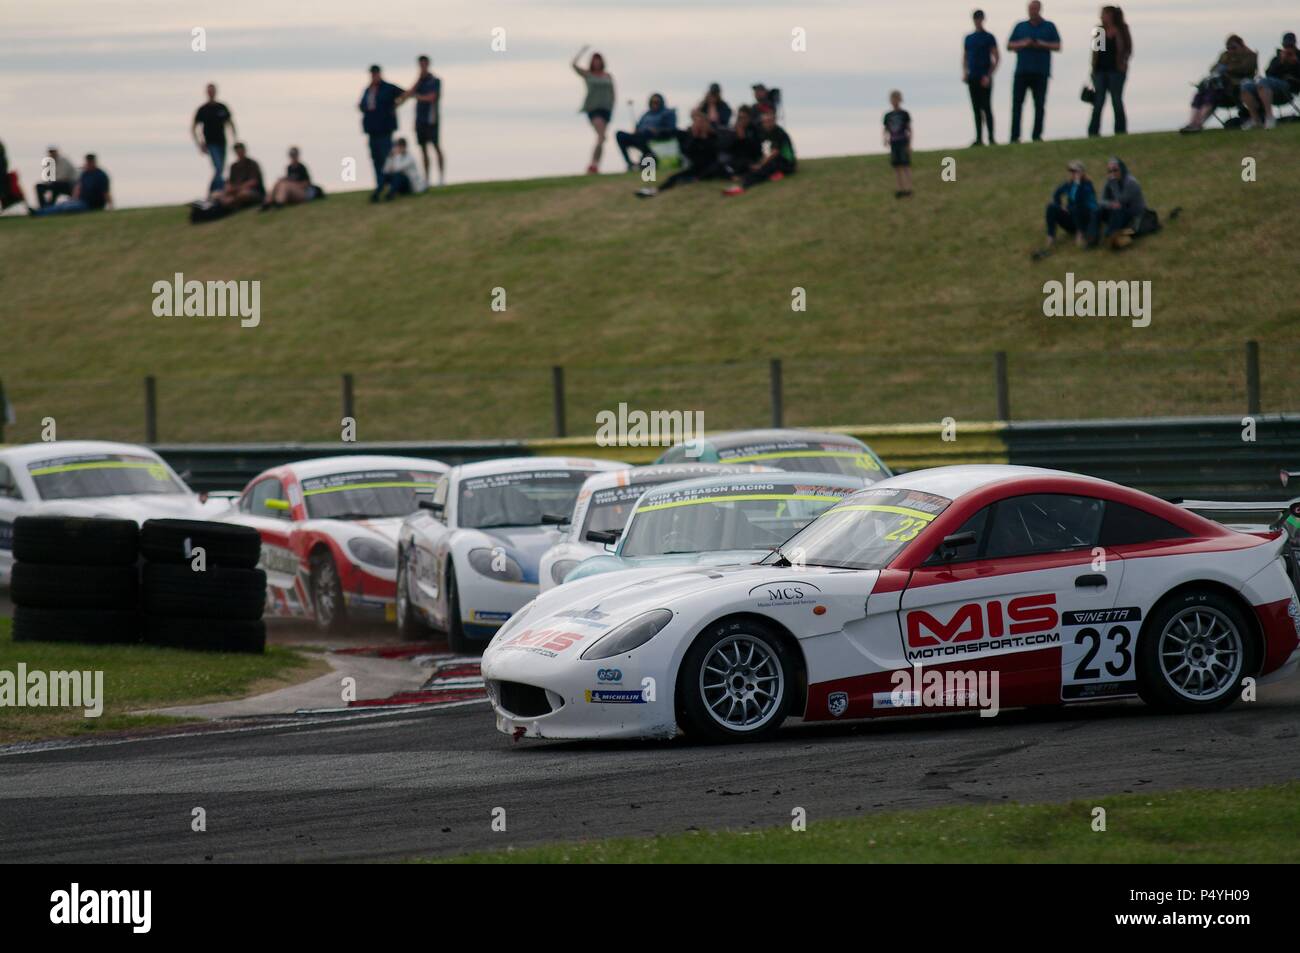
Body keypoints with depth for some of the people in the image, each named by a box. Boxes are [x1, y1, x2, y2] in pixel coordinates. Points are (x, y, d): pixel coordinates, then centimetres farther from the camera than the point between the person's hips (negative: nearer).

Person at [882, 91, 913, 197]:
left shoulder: (904, 114, -2)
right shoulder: (888, 115, 9)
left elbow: (909, 129, -2)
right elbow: (885, 130, 14)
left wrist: (909, 144, -8)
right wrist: (885, 139, -6)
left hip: (903, 143, -4)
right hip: (893, 144, 4)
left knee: (906, 165, -7)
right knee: (897, 167, 4)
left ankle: (908, 188, -6)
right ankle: (901, 189, 8)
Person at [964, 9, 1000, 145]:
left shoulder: (989, 37, -1)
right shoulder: (969, 38, 15)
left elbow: (997, 58, -4)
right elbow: (965, 57, 20)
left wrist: (988, 76, -11)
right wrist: (965, 73, 3)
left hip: (984, 78, -5)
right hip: (972, 78, 5)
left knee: (986, 107, -8)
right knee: (976, 108, 4)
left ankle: (991, 138, -8)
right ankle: (979, 138, 5)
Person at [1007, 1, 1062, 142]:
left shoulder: (1049, 27, 11)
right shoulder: (1020, 26, 16)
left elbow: (1057, 46, 6)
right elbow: (1009, 46, 12)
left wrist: (1043, 44, -11)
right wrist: (1022, 44, -7)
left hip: (1040, 72, -1)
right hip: (1022, 71, 1)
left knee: (1040, 105, -3)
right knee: (1017, 103, -7)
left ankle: (1037, 136, 0)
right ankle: (1015, 136, -9)